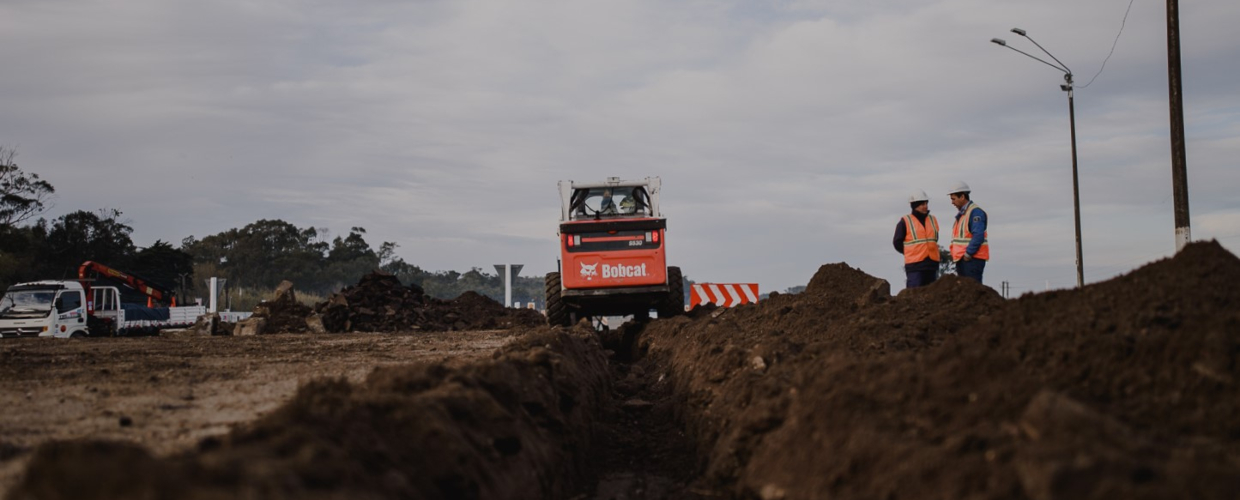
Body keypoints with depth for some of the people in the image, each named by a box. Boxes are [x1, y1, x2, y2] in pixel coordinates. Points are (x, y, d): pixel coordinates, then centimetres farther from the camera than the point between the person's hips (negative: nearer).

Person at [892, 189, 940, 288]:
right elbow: (897, 243, 2)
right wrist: (912, 253, 7)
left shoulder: (933, 220, 12)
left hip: (932, 264, 5)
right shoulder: (905, 222, -4)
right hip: (915, 266, -5)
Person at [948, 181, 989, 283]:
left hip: (972, 259, -10)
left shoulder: (975, 212, -12)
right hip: (962, 259, 10)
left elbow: (978, 236, -21)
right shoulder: (961, 213, 20)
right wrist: (955, 255, 13)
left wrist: (968, 254, -20)